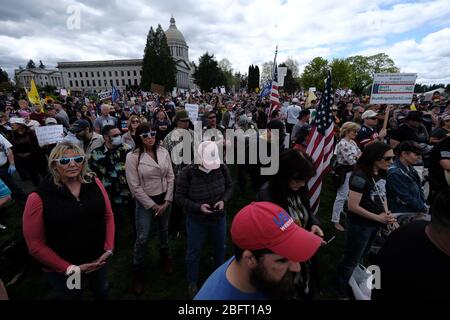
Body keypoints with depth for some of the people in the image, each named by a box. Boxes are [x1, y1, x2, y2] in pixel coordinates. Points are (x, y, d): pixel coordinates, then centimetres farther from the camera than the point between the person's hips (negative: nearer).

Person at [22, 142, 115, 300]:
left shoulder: (94, 183, -10)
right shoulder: (39, 198, -18)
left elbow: (108, 216, -3)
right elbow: (35, 244, -14)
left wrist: (108, 248, -9)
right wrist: (68, 268, -16)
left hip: (98, 259, 3)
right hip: (62, 270, -2)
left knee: (102, 291, 28)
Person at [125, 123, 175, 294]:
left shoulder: (164, 152, -5)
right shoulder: (132, 156, -15)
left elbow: (171, 177, -1)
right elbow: (135, 186, -15)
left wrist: (167, 201, -7)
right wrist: (153, 205, -12)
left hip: (164, 199, 4)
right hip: (145, 202, -3)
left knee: (164, 231, 21)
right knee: (142, 238, 4)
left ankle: (165, 258, 49)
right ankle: (137, 271, 31)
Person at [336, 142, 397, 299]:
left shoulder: (382, 174, -1)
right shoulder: (360, 176, -26)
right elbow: (353, 206, -26)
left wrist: (387, 214, -2)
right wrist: (378, 217, -18)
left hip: (375, 225, 8)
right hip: (360, 225, -8)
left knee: (361, 257, 25)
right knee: (351, 261, 10)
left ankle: (352, 284, 49)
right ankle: (342, 293, 33)